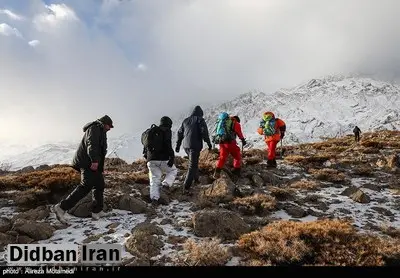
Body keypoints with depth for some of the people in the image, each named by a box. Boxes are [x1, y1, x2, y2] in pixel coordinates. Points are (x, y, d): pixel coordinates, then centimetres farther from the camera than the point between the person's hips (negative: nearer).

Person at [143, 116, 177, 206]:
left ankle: (154, 198, -2)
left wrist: (145, 153, 39)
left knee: (154, 179, 9)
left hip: (151, 160, 5)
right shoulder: (167, 131, -1)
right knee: (173, 171, 19)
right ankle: (166, 183, -5)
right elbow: (168, 144, -16)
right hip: (162, 159, -5)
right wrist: (172, 157, -17)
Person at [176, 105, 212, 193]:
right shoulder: (200, 120, -1)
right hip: (195, 145, -6)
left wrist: (178, 145, 26)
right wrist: (209, 143, -3)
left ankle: (196, 178, 37)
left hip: (186, 146, 6)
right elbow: (204, 132, -11)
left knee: (194, 162, 28)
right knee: (192, 166, -7)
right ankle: (186, 187, -13)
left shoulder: (186, 120, 17)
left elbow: (180, 133, 19)